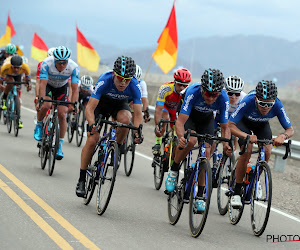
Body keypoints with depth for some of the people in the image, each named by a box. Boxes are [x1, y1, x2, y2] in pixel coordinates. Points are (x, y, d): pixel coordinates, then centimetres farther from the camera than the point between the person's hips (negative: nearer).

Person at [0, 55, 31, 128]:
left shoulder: (25, 67, -38)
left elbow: (28, 78, -20)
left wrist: (28, 84, -39)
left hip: (18, 76, 1)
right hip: (7, 74, -1)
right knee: (11, 82, -35)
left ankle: (18, 119, 0)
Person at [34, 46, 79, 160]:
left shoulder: (73, 67, -30)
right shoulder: (47, 63, -34)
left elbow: (75, 88, -31)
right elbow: (42, 84, -37)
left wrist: (73, 104, -44)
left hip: (62, 87, 1)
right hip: (48, 85, -1)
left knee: (62, 114, -11)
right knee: (46, 105, -30)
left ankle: (60, 146, 0)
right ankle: (39, 126, 1)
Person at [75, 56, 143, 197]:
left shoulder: (134, 86, -30)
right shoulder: (104, 81, -36)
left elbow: (138, 114, -29)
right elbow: (90, 108, -38)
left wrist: (137, 132, -46)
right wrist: (91, 125, -56)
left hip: (120, 105, 1)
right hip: (101, 102, -1)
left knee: (125, 120, -35)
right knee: (92, 140, -15)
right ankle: (81, 180, -2)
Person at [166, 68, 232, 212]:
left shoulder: (223, 99, -33)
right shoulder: (193, 92, -40)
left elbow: (225, 127, -23)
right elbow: (180, 121, -42)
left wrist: (226, 145, -42)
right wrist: (181, 137, -61)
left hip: (206, 119, 2)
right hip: (189, 115, -2)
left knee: (206, 153, -11)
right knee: (191, 140, -32)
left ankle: (200, 196, -1)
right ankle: (173, 171, -7)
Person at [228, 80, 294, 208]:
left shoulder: (277, 106, -34)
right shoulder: (247, 102, -41)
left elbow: (290, 129, -27)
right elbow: (230, 125, -41)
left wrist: (282, 136, -51)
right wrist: (247, 136, -58)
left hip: (262, 124, 3)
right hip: (244, 122, -3)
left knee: (267, 152, -18)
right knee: (247, 151, -23)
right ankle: (236, 193, -15)